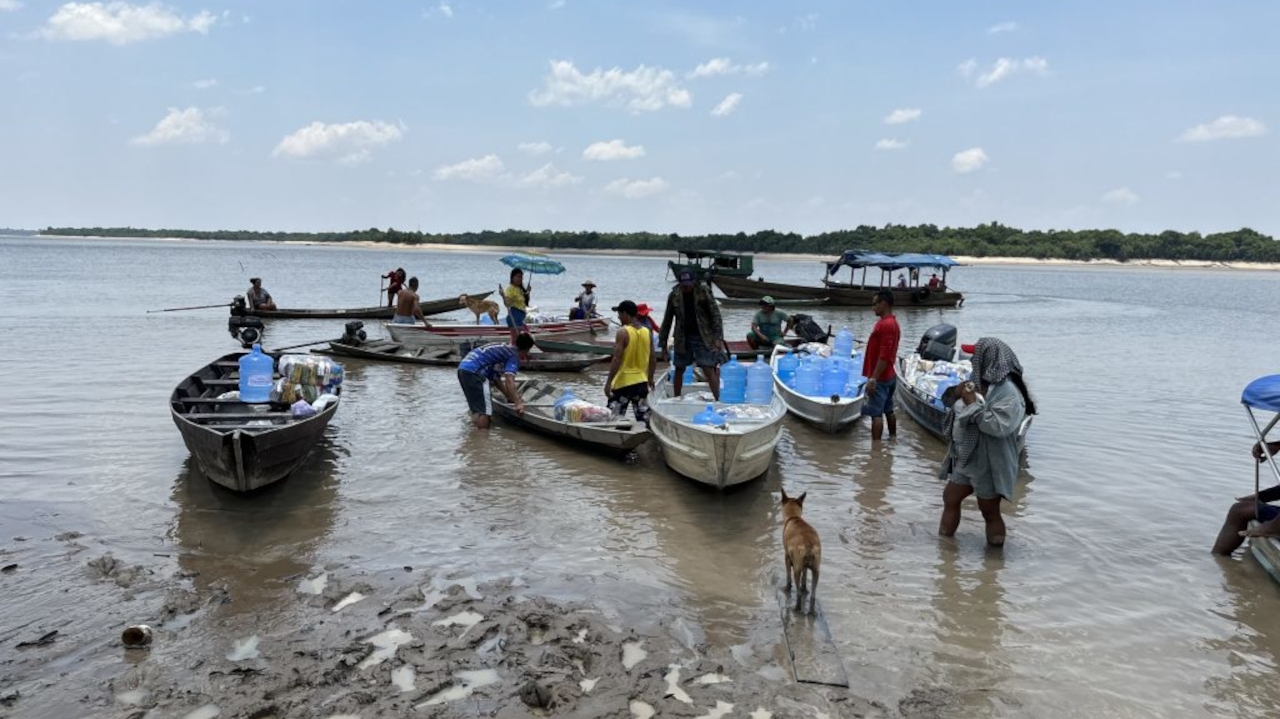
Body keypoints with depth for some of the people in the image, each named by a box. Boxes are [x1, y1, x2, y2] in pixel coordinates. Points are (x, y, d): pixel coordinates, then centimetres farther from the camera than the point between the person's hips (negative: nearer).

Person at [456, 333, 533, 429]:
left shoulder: (504, 350, 24)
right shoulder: (514, 356, -3)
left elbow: (496, 379, 29)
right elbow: (509, 381, -19)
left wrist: (512, 398, 31)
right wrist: (518, 403, -27)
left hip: (463, 369, 10)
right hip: (473, 372, -10)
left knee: (477, 409, 19)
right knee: (484, 410, -7)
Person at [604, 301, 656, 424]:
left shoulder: (623, 332, -13)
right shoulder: (647, 332, 5)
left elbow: (617, 359, -17)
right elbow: (652, 359, 10)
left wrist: (608, 382, -13)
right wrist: (650, 378, 23)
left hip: (623, 382, -6)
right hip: (641, 382, 6)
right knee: (643, 419, 10)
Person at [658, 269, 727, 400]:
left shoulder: (703, 292, -8)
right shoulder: (674, 296, -2)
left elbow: (715, 314, -7)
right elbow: (667, 320, 6)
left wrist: (718, 338, -15)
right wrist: (663, 342, 6)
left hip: (702, 338, -3)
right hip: (682, 339, 3)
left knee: (709, 370, -8)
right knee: (679, 370, 11)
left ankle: (718, 399, -4)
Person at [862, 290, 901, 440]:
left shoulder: (885, 325, -19)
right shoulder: (892, 322, 14)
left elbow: (884, 356, -24)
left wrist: (873, 379, -23)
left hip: (880, 378, -10)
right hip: (889, 376, 10)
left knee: (876, 413, -7)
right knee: (888, 410, 17)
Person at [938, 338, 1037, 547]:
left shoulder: (1008, 391, -21)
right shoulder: (986, 383, 6)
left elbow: (999, 426, -29)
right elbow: (963, 414, 15)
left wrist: (973, 403, -24)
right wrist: (962, 397, -3)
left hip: (990, 463, -9)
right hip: (967, 458, 9)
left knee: (990, 512, 4)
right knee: (949, 499, 16)